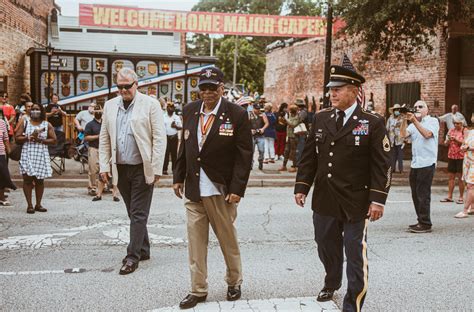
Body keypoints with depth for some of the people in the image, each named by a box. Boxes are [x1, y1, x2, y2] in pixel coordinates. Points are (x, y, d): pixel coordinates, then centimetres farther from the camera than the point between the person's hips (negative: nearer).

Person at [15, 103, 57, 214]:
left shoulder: (47, 125, 6)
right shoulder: (24, 123, 6)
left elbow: (53, 140, 0)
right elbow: (17, 138, 0)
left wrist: (40, 140, -13)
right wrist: (29, 137, -14)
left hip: (41, 156, 1)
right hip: (27, 155, -1)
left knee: (40, 180, 5)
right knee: (28, 179, -3)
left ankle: (38, 204, 14)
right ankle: (29, 205, 0)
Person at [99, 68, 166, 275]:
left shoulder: (150, 104, -5)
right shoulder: (110, 106, 9)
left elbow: (159, 138, -8)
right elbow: (104, 139, 12)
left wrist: (156, 169, -12)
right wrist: (104, 166, 5)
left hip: (142, 169, -5)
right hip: (121, 168, 5)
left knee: (138, 214, -1)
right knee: (133, 213, 14)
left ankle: (132, 257, 5)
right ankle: (143, 250, 27)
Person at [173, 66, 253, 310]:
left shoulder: (236, 114, -8)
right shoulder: (190, 110, 6)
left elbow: (244, 155, -10)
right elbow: (184, 146, 13)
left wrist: (237, 189, -15)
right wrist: (178, 177, 9)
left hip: (221, 190, -4)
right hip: (193, 189, 4)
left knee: (228, 241, 12)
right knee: (195, 242, 8)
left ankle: (234, 283, 33)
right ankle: (198, 290, 20)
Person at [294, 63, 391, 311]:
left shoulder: (373, 123, -6)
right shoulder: (321, 119, 6)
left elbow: (381, 165, -8)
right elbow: (309, 157, 10)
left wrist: (377, 199, -13)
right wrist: (301, 187, 4)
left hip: (355, 205, -4)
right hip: (324, 201, 5)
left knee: (356, 257, 1)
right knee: (327, 249, 20)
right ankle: (331, 284, 46)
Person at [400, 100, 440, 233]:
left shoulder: (433, 121, 2)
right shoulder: (413, 125, 17)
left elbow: (427, 134, -16)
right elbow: (404, 135, 1)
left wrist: (414, 120, -19)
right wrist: (404, 120, -9)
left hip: (427, 163, -6)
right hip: (415, 163, 6)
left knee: (423, 194, -7)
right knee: (416, 195, 9)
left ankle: (425, 224, -1)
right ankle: (421, 222, 19)